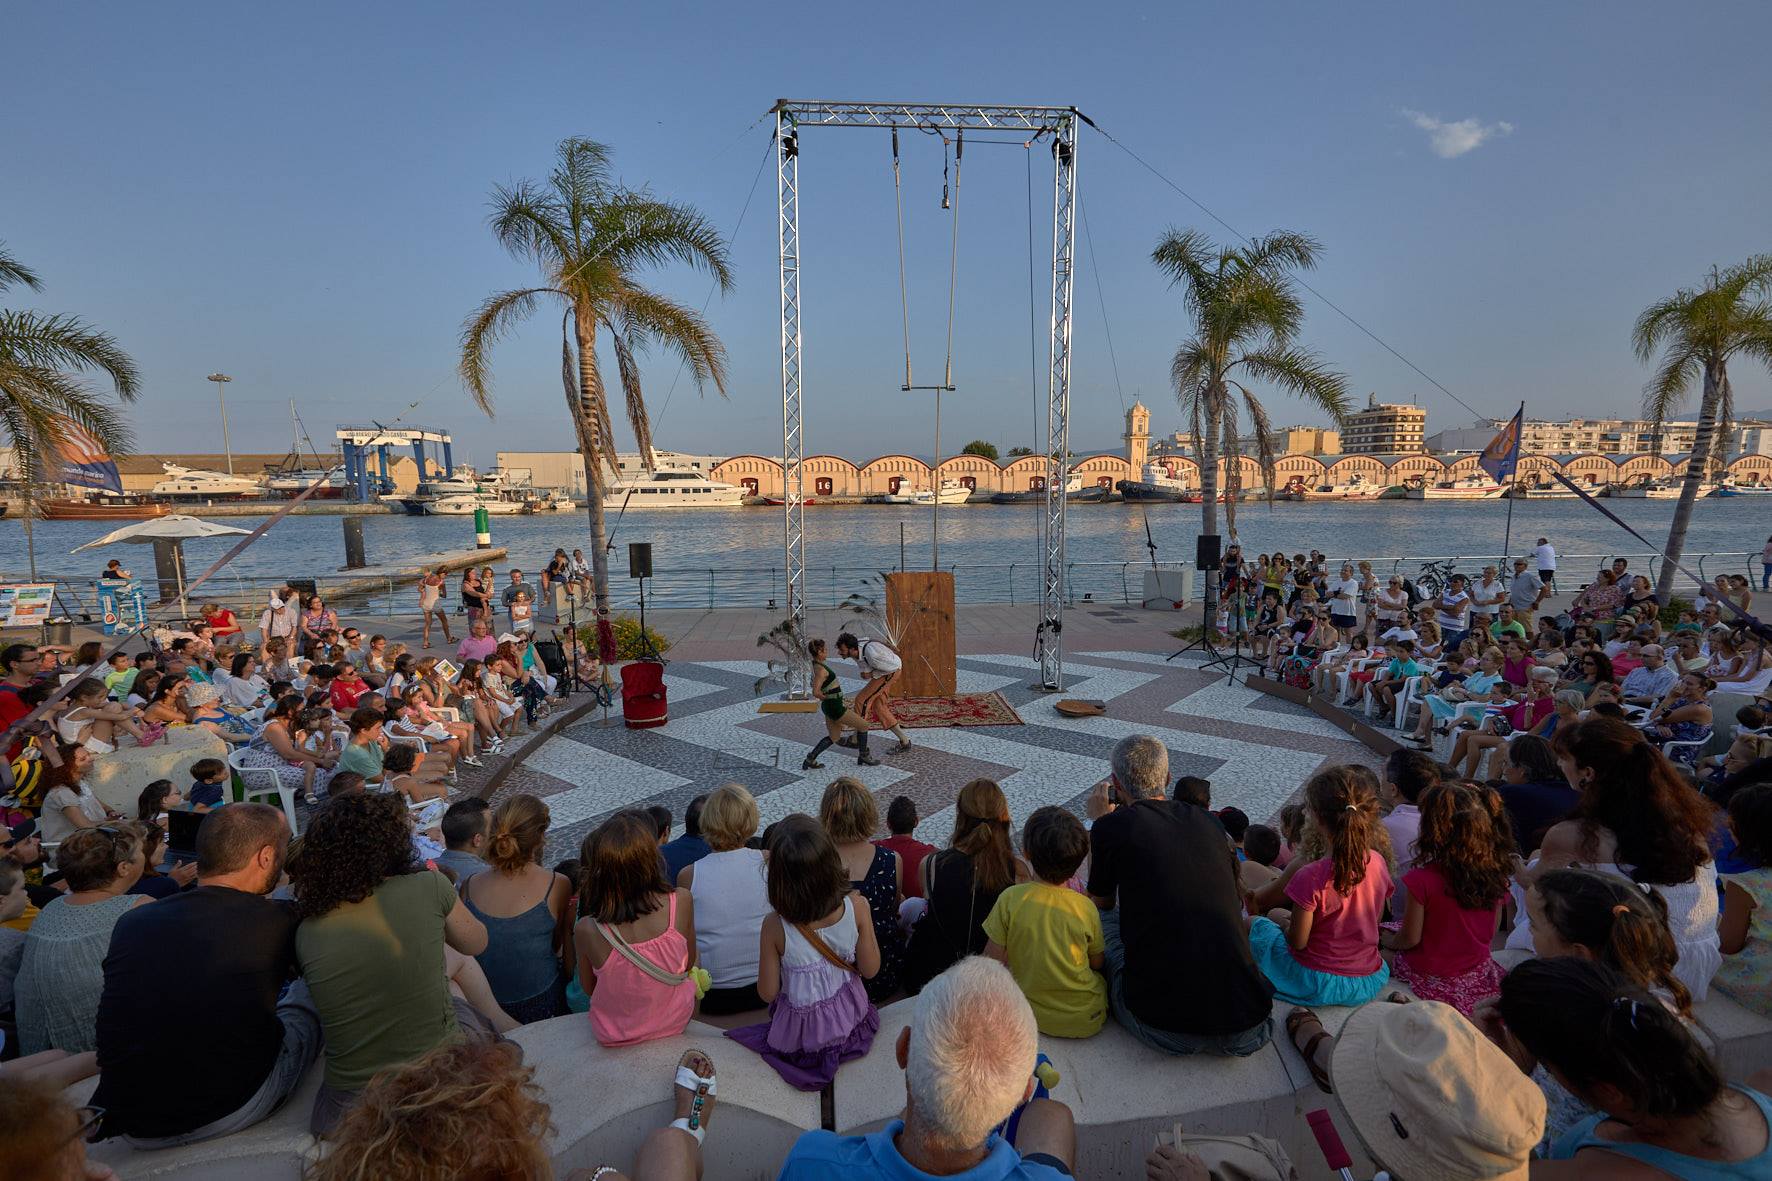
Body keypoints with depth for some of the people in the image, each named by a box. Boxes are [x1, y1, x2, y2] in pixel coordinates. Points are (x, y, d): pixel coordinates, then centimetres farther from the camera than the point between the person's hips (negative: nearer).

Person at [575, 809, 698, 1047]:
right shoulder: (681, 901, -26)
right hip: (675, 1022, -1)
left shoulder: (586, 930, -26)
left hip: (613, 1034, 1)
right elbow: (689, 964, -7)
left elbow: (589, 989, -5)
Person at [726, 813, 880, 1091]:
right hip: (853, 1023, 2)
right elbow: (870, 969, -11)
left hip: (800, 1035, -2)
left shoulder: (775, 926, -29)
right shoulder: (856, 907, -26)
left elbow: (768, 993, -15)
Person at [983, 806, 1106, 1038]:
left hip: (1030, 1016, -1)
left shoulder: (1010, 899, -20)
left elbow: (993, 962, -13)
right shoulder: (1086, 907, -16)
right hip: (1086, 1020, 1)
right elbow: (1098, 963, -1)